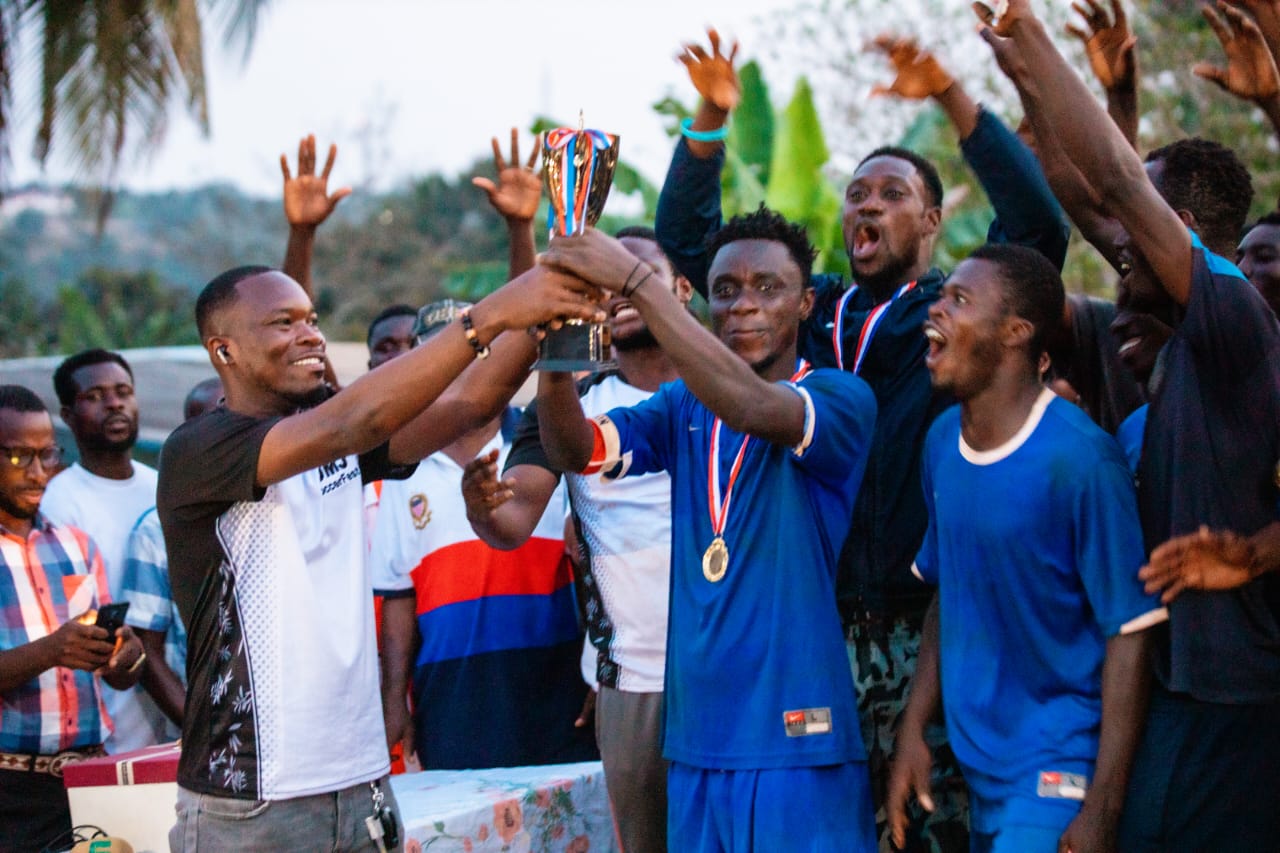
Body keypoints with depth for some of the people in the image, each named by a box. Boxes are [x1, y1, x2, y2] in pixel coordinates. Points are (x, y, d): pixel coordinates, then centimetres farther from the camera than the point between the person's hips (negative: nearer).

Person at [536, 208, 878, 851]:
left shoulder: (840, 399, -4)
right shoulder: (683, 408, 11)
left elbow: (755, 408, -24)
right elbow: (578, 451, -3)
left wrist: (636, 281, -26)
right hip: (697, 736, 5)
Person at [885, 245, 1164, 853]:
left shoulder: (1079, 457, -16)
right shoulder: (942, 441, 5)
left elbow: (1129, 630, -15)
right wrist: (913, 731, 8)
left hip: (1058, 773, -7)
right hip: (980, 764, 7)